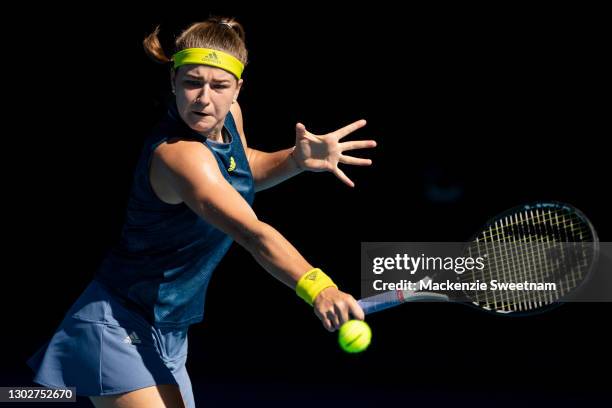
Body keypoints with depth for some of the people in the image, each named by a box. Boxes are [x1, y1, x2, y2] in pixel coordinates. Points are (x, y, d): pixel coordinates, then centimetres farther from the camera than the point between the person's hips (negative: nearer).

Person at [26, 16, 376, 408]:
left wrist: (298, 159, 2)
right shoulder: (178, 154, -29)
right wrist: (316, 286, -56)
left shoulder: (229, 116, -3)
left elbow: (244, 171, 22)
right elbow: (254, 233, -43)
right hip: (119, 329, -9)